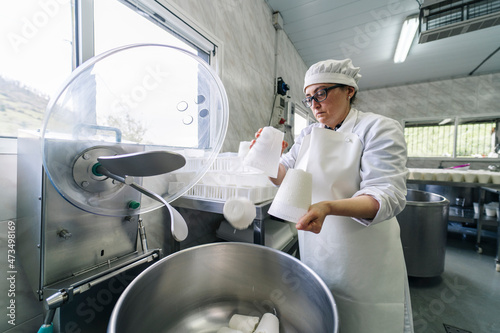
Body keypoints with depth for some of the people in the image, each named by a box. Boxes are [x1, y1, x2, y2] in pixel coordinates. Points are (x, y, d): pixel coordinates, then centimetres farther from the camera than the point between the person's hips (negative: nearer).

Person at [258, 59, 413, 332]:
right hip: (315, 254, 5)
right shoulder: (308, 134, 5)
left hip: (363, 264, -4)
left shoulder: (379, 128, -12)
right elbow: (284, 176, 4)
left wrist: (328, 207, -39)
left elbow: (387, 196, -22)